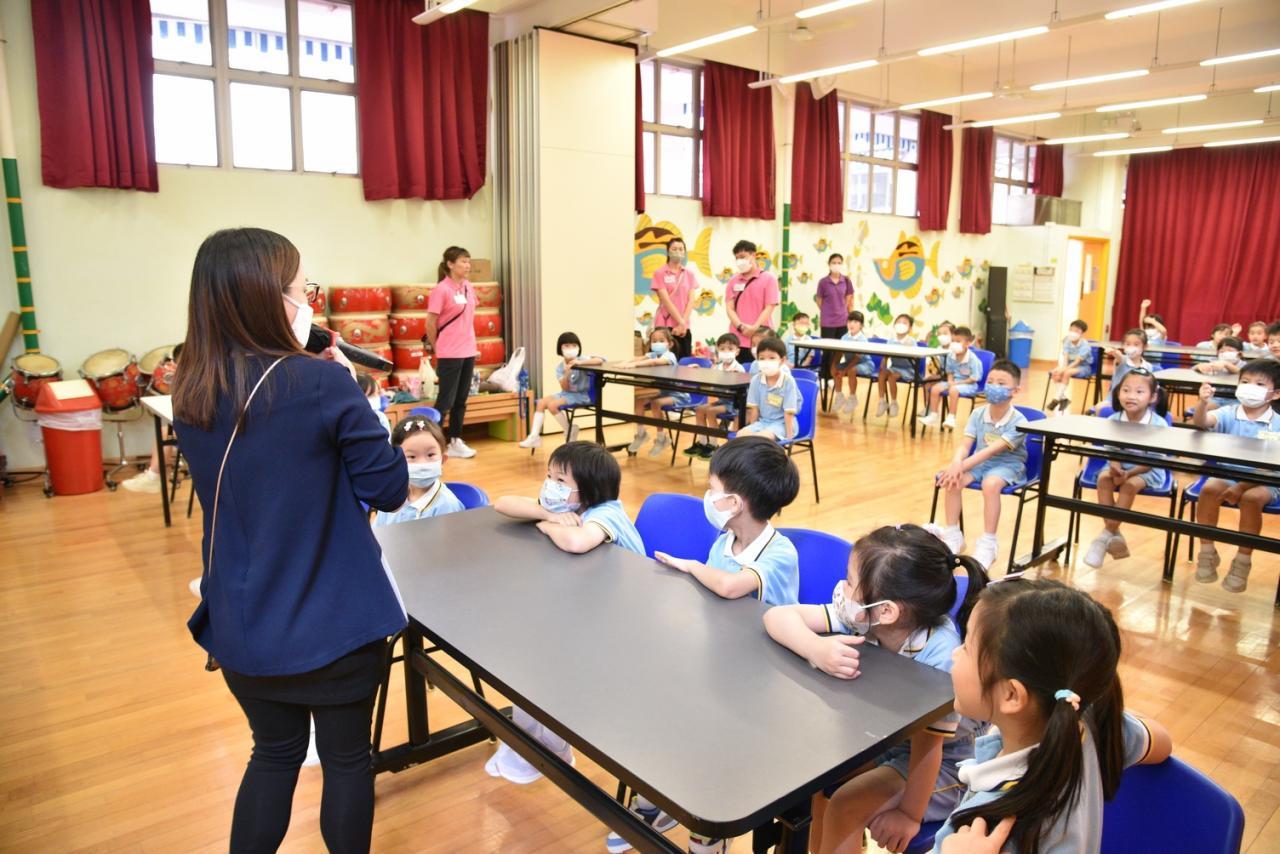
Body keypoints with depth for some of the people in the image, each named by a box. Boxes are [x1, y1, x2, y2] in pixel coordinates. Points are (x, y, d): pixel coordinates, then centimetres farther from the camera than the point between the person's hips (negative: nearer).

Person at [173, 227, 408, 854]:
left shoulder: (191, 398, -3)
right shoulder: (321, 383, -21)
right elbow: (389, 489, -14)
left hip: (241, 624, 5)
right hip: (332, 622, -5)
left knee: (274, 753, 25)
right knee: (346, 758, 17)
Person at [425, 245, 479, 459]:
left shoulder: (469, 287, 8)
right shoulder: (441, 289, -13)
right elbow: (430, 323, -10)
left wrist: (472, 345, 14)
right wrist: (437, 348, -1)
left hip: (468, 352, 7)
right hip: (450, 354, -7)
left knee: (461, 399, 12)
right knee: (446, 400, -2)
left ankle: (456, 442, 21)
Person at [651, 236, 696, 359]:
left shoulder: (689, 274, 11)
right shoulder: (660, 273, -2)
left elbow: (690, 301, 3)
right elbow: (666, 300, -9)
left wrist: (683, 323, -9)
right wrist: (681, 322, -14)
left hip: (685, 326, 4)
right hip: (665, 325, -4)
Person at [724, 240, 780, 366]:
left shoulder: (768, 279, 2)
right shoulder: (733, 282, 13)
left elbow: (769, 308, -5)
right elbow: (729, 308, 5)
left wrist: (754, 328, -16)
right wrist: (741, 326, -12)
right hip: (737, 339, 4)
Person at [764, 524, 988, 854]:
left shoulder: (938, 653, -34)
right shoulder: (862, 617, -20)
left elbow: (927, 743, -26)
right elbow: (777, 616, -22)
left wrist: (910, 813, -16)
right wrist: (818, 649, -41)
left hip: (943, 761, -6)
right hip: (885, 740, 6)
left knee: (844, 807, -17)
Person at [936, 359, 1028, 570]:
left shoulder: (1018, 421, -18)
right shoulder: (978, 414, -3)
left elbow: (993, 450, -27)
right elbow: (965, 444, -10)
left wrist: (963, 465, -36)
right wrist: (956, 462, -34)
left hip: (1008, 465, -5)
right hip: (980, 462, 5)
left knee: (990, 484, -37)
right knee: (952, 479, -24)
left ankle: (988, 543, -20)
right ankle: (953, 535, -8)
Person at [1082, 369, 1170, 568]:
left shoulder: (1158, 424, -18)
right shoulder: (1114, 420, -8)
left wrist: (1129, 473, -27)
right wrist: (1115, 467, -25)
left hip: (1148, 471, -4)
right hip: (1120, 466, 4)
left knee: (1131, 484, -31)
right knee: (1103, 478, -25)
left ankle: (1106, 535, -22)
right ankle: (1114, 535, -19)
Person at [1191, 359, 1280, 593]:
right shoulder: (1229, 414, 1)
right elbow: (1201, 423, -18)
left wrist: (1242, 487, -21)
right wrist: (1204, 403, -40)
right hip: (1227, 474, 2)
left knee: (1252, 498, -32)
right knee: (1209, 488, -26)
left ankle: (1243, 560, -17)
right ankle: (1207, 552, -12)